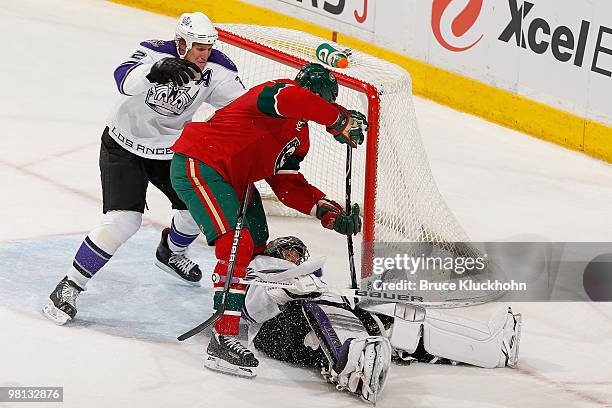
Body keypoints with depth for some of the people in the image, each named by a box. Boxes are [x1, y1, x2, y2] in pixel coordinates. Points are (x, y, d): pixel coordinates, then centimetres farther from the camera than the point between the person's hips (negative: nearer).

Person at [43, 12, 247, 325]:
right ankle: (70, 286, -9)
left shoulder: (216, 70, -15)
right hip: (123, 145, -5)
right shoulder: (156, 53, -27)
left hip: (170, 148, 5)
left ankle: (170, 253, 42)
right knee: (124, 221, -20)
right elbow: (126, 81, -46)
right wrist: (156, 72, -65)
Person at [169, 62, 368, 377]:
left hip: (232, 179, 11)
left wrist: (329, 212, 0)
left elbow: (288, 185, 12)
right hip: (197, 165, -11)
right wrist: (342, 120, -30)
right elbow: (291, 100, -40)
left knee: (257, 242, 23)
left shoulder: (300, 137, 15)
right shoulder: (283, 91, -14)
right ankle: (223, 340, -26)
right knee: (237, 244, -22)